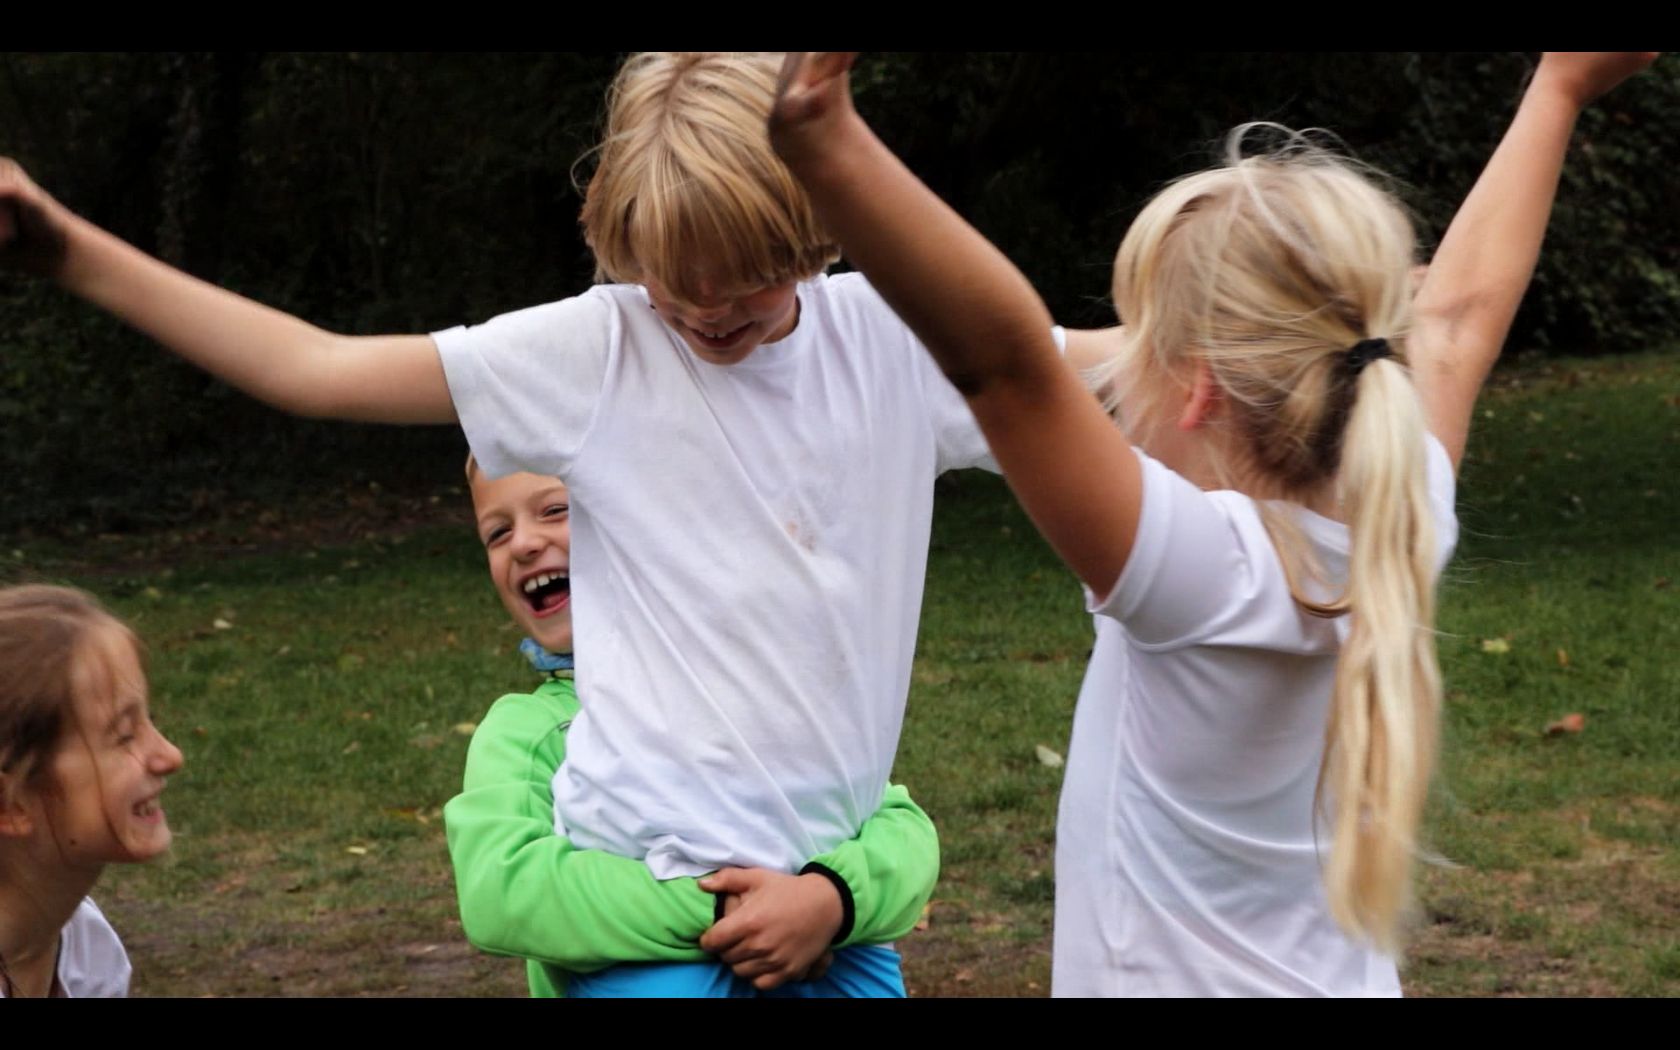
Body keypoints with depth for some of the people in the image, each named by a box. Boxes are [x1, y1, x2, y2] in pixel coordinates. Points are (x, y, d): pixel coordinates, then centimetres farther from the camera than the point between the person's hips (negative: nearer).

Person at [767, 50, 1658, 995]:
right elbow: (1458, 311, 12)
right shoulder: (1399, 538, -4)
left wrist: (827, 145, -48)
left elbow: (1002, 353, -37)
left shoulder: (1209, 569, -23)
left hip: (1180, 977, -7)